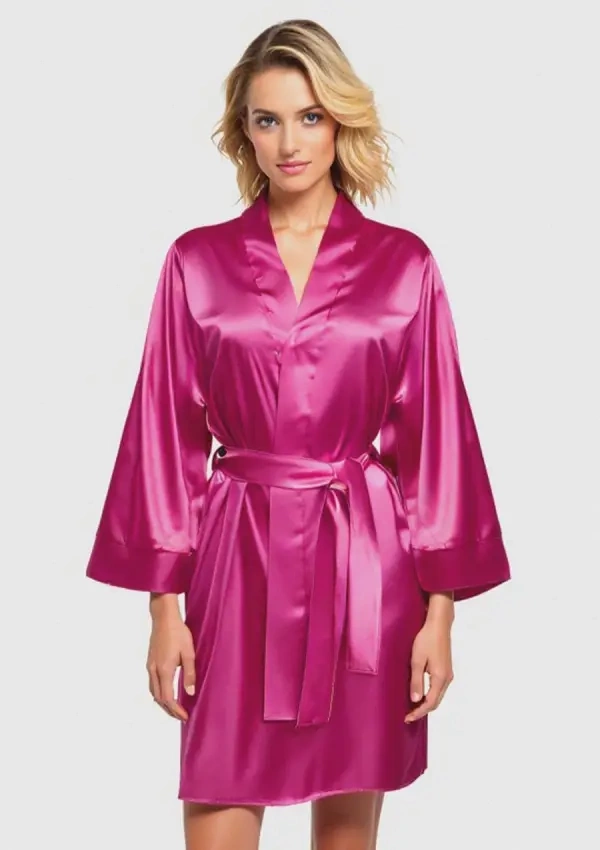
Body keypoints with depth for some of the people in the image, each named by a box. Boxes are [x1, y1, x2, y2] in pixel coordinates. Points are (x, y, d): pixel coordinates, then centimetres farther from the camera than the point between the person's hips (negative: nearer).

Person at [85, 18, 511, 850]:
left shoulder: (404, 265, 2)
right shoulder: (198, 261, 3)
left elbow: (435, 438, 2)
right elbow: (169, 436, 4)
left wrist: (439, 609, -2)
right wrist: (164, 604, 0)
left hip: (366, 564, 0)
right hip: (238, 562, 0)